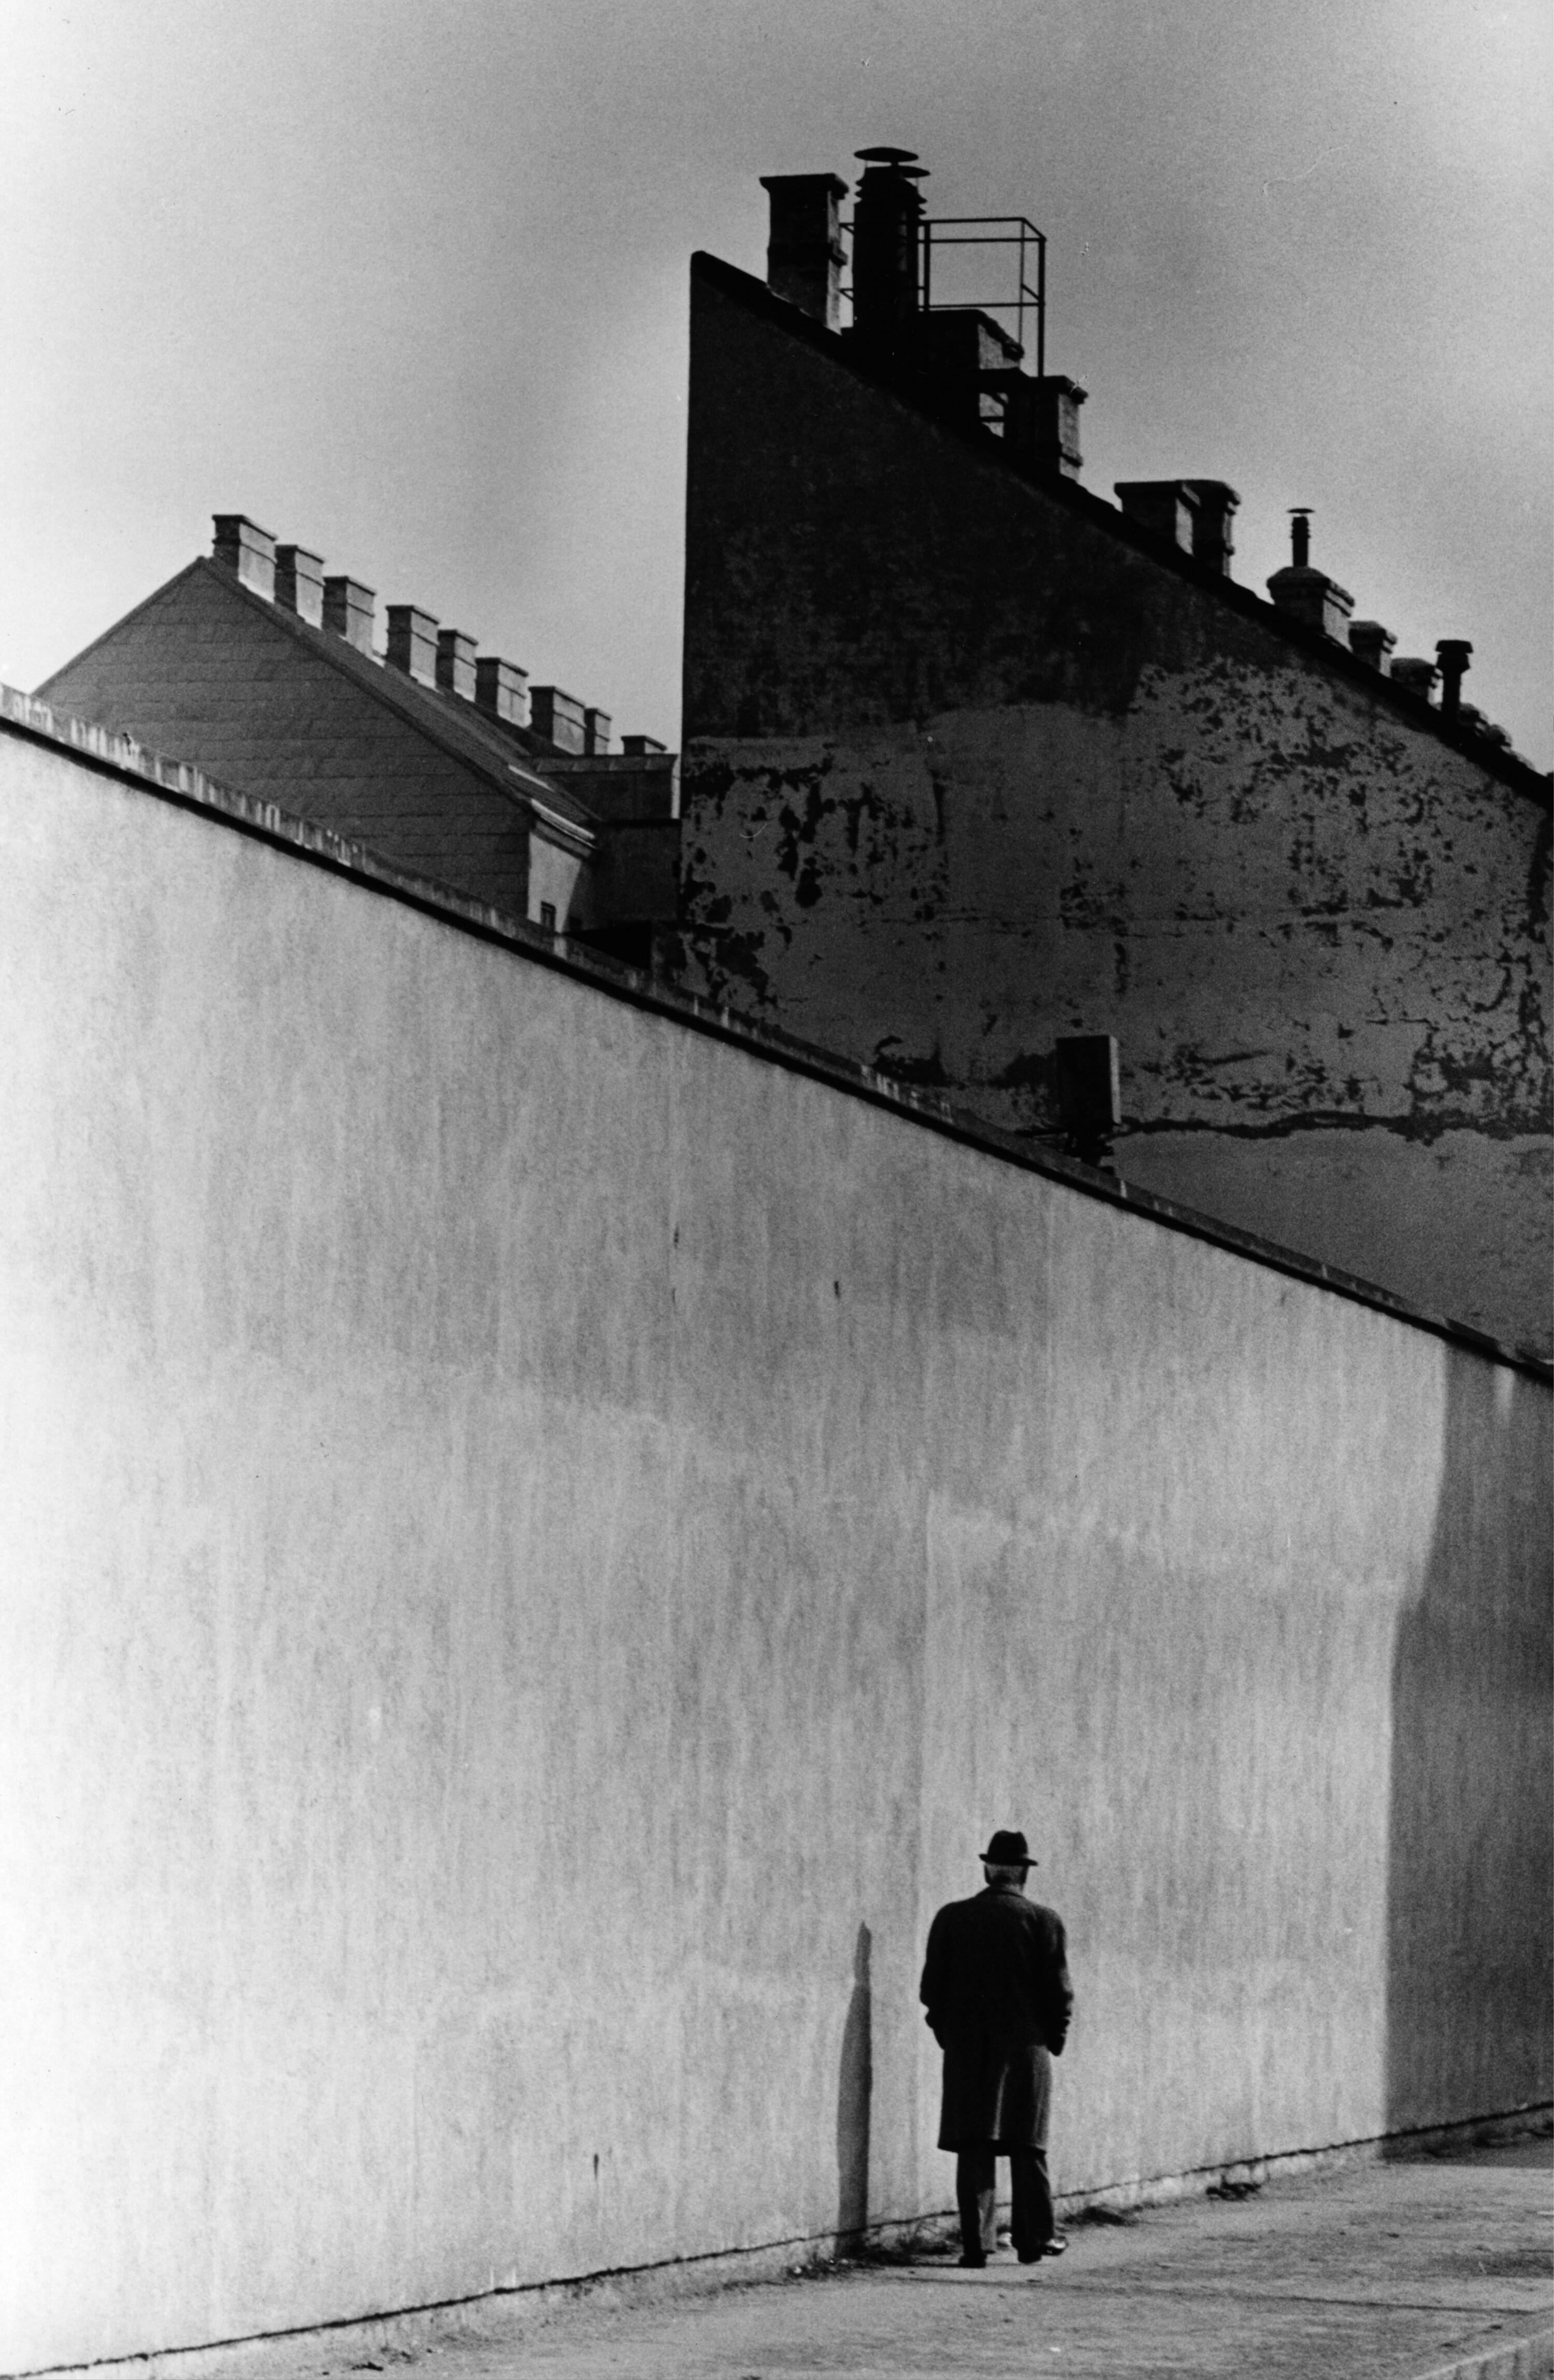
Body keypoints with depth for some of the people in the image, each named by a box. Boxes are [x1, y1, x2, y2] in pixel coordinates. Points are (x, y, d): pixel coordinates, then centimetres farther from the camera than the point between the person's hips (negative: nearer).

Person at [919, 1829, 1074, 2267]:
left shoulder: (951, 1919, 1)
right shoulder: (1043, 1922, -5)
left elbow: (932, 1985, 2)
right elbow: (1059, 1991, -6)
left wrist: (947, 2033, 14)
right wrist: (1054, 2038, 8)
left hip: (966, 2049, 1)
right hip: (1026, 2048, -1)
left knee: (974, 2147, 2)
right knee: (1027, 2147, 8)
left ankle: (976, 2242, -2)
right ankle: (1034, 2237, 12)